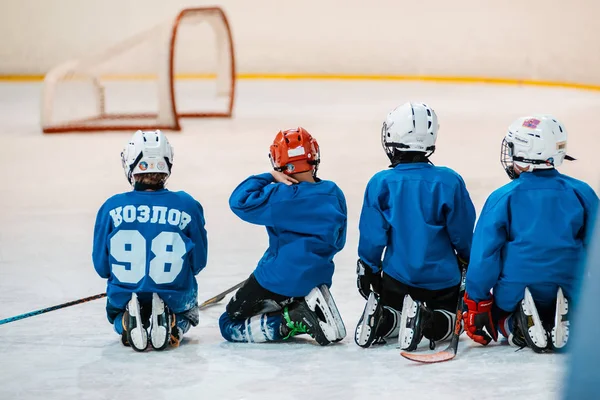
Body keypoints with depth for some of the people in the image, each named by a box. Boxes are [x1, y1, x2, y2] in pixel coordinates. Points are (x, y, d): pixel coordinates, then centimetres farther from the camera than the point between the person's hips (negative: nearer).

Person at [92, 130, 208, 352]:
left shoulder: (111, 208, -10)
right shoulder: (187, 205, -11)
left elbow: (101, 266, -2)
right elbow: (198, 262, -1)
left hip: (124, 297, 1)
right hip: (174, 297, 0)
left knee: (116, 313, 38)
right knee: (188, 313, 37)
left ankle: (127, 324, 0)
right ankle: (173, 325, -1)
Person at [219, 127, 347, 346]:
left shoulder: (280, 196, -20)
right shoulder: (334, 194, -1)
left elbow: (239, 201, -21)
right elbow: (338, 242, 9)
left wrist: (268, 177, -12)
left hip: (279, 281, -6)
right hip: (318, 278, 6)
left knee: (228, 325, 7)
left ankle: (287, 322, -12)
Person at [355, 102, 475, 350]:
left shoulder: (381, 183, -10)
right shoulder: (449, 182, -11)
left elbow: (372, 236, -6)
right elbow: (463, 233, -3)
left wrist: (368, 269, 10)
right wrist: (468, 261, 16)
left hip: (397, 275, 1)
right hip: (442, 278, -1)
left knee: (390, 316, 26)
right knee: (450, 319, 20)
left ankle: (381, 319, -11)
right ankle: (430, 323, -16)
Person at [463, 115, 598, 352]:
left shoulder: (502, 198, -6)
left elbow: (484, 254, -6)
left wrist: (476, 302, 3)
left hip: (515, 294, -1)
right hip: (570, 293, 1)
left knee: (495, 311, 30)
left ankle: (518, 330, -7)